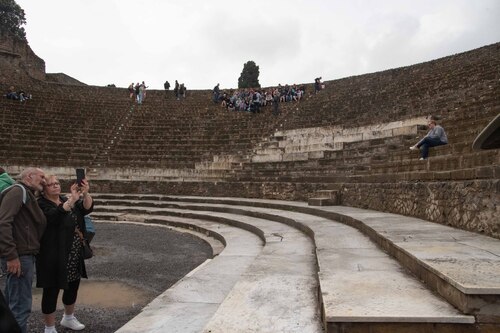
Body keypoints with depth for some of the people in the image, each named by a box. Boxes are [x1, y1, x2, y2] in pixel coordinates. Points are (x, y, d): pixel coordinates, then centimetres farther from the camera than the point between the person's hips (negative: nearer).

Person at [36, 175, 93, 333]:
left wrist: (85, 194, -25)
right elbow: (55, 216, -30)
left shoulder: (66, 199, 9)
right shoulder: (41, 204, -10)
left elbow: (87, 208, -6)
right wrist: (72, 199, -41)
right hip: (53, 256, -7)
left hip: (74, 255, 7)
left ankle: (68, 318, 40)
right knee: (52, 290, 3)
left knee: (73, 286, 19)